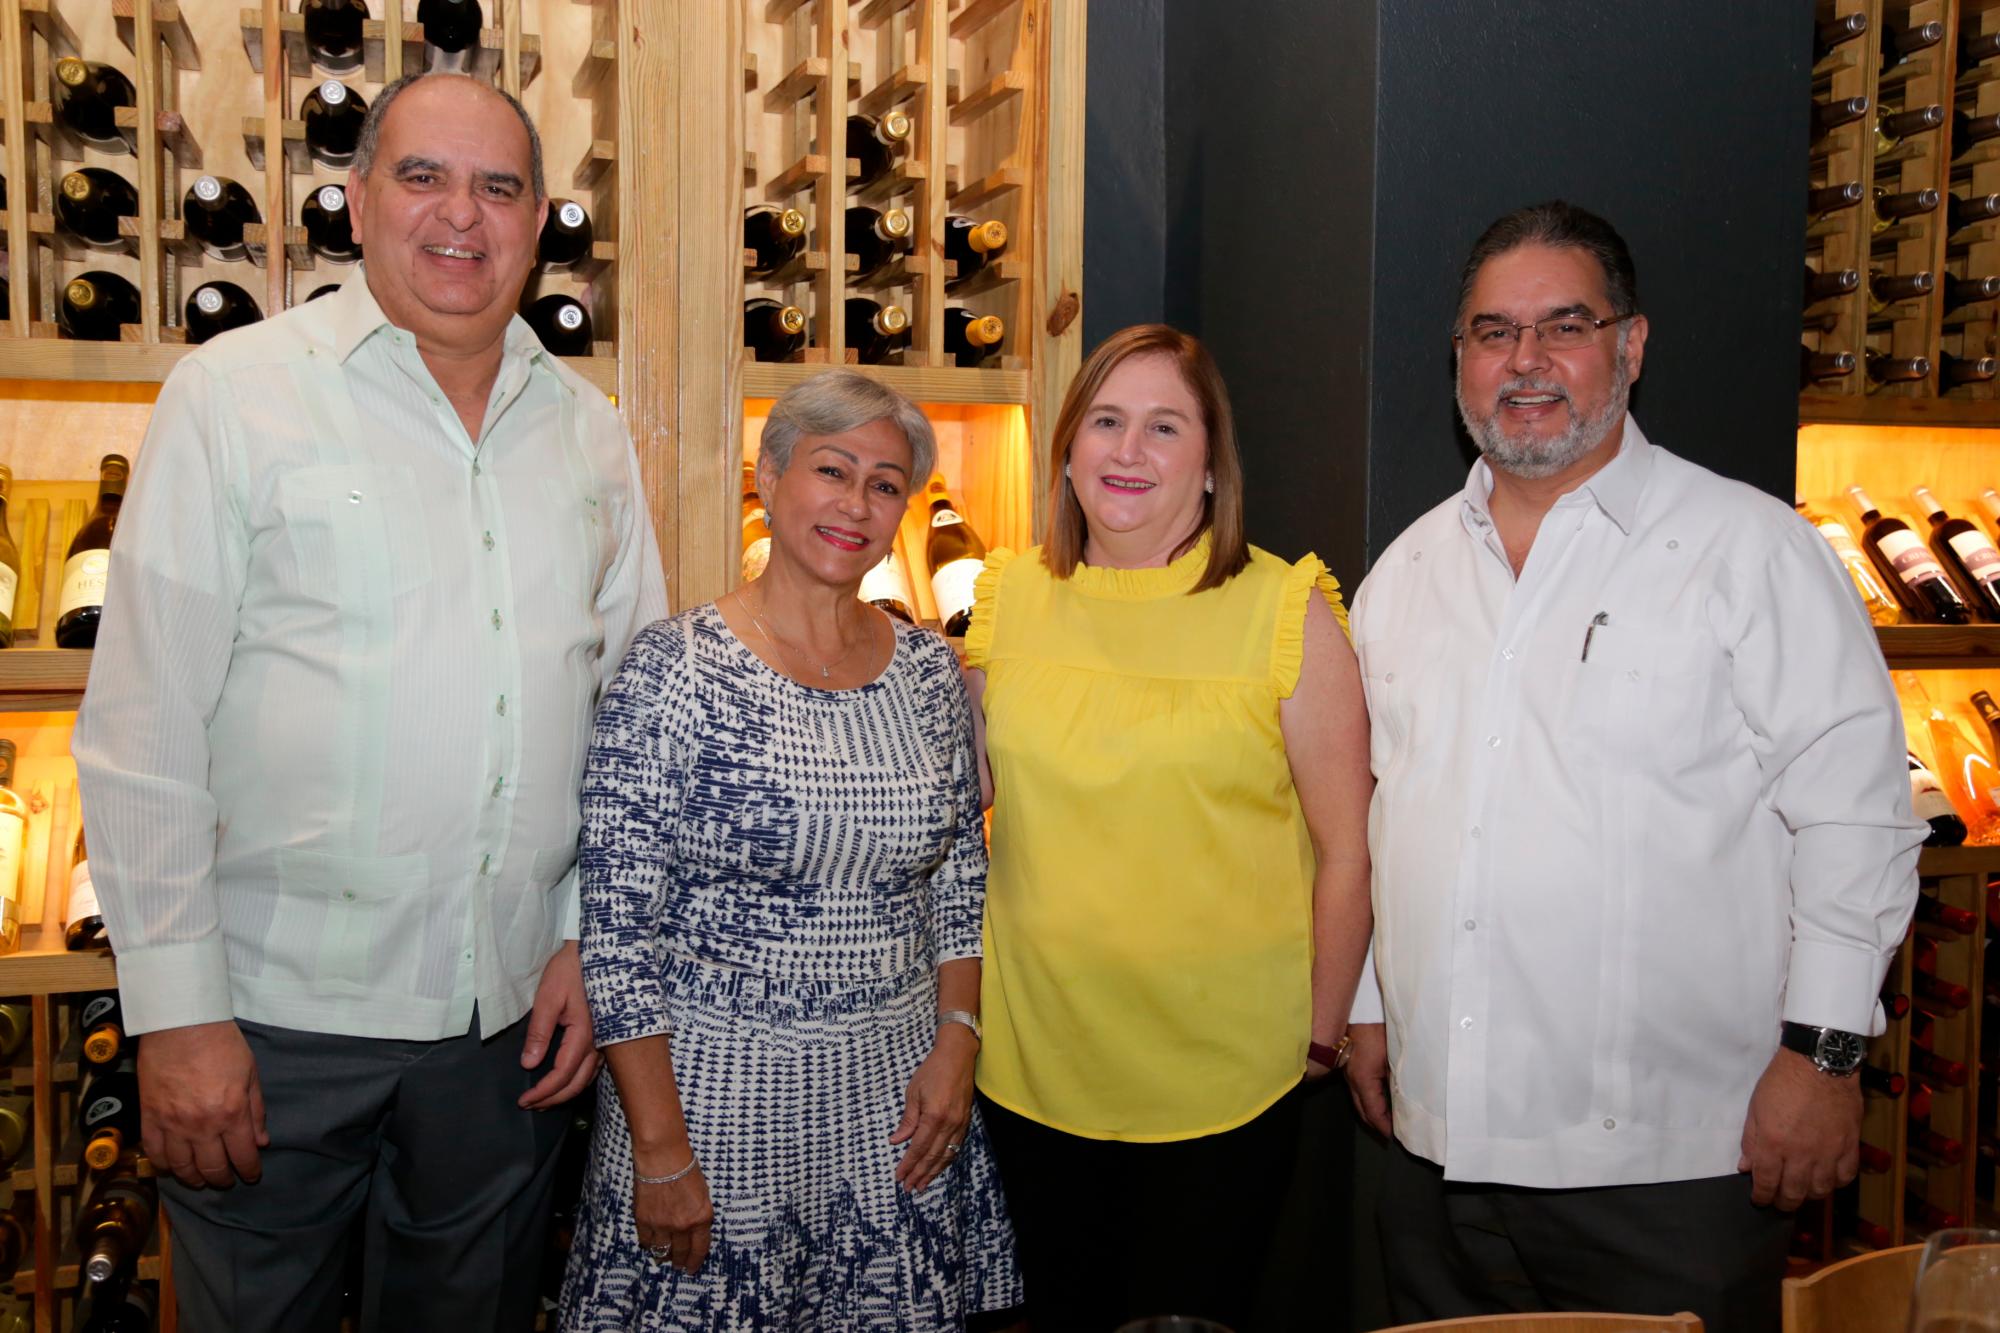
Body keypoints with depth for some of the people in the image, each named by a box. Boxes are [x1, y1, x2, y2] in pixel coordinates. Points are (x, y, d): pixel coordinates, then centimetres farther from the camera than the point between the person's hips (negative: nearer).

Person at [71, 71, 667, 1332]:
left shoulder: (589, 429, 6)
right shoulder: (234, 393, -6)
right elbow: (144, 727, -8)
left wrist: (593, 940, 4)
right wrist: (178, 1009, -10)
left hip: (513, 1009, 4)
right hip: (280, 1008, -3)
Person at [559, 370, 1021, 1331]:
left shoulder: (928, 668, 3)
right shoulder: (675, 669, -12)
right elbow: (617, 925, -13)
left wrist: (957, 1039, 0)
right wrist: (660, 1148, -13)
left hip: (897, 1092, 4)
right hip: (714, 1087, -4)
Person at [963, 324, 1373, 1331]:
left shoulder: (1287, 609, -9)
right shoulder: (1010, 595, 1)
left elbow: (1345, 852, -5)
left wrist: (1320, 1041, -3)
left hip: (1223, 1082, -3)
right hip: (1033, 1065, 4)